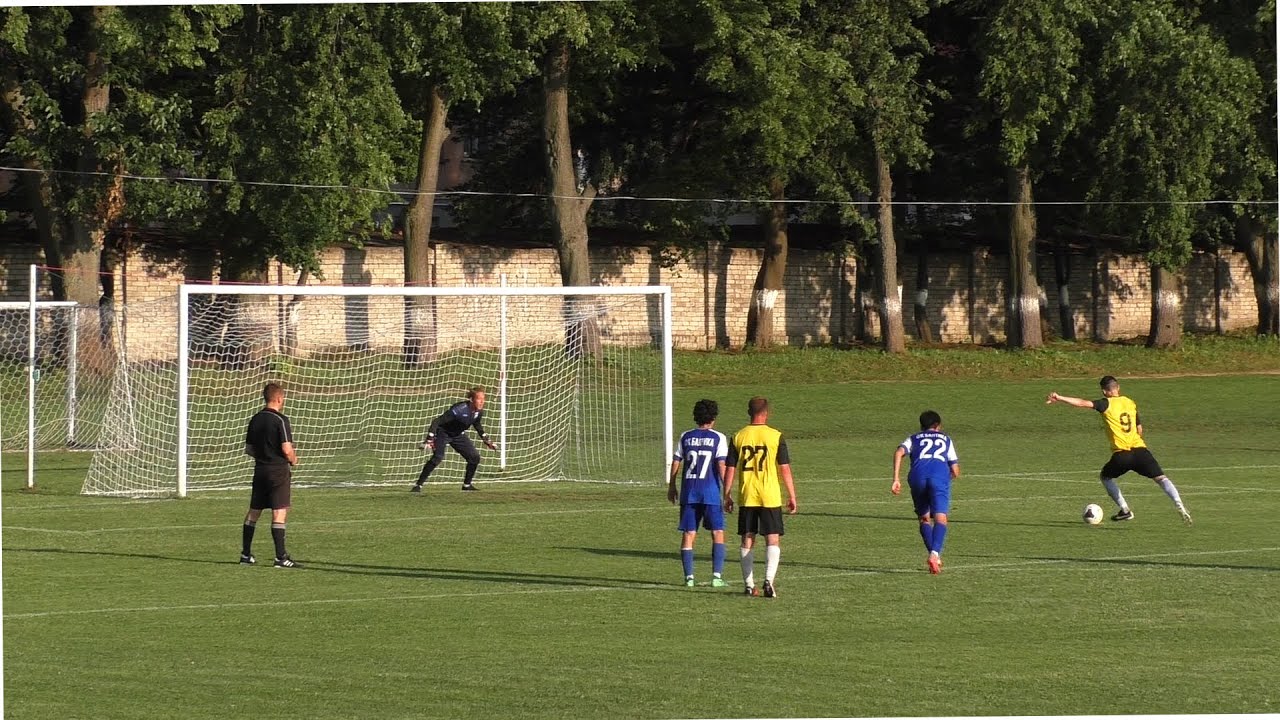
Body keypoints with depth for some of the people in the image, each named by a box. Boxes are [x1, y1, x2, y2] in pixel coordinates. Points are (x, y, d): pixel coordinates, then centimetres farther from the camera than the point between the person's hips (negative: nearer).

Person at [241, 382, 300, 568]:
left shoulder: (255, 419, 8)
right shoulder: (281, 420, -13)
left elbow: (249, 449, 13)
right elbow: (287, 449, -19)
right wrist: (293, 460, 1)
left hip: (260, 469, 7)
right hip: (279, 471, -7)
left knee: (253, 511, 14)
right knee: (279, 513, -7)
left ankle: (246, 554, 20)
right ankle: (281, 557, -11)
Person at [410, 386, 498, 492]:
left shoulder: (479, 411, -11)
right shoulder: (460, 409, -34)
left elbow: (477, 425, 15)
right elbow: (437, 422, -33)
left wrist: (487, 441, 15)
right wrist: (429, 440, -40)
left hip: (458, 435, 7)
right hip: (443, 432, -7)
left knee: (474, 457, -2)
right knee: (438, 457, -27)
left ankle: (467, 485, 18)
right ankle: (418, 485, -22)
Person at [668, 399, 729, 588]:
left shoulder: (686, 437, 7)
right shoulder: (718, 438, -2)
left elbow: (676, 462, 9)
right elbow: (722, 465, -9)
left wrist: (672, 487, 20)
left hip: (689, 490, 3)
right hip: (710, 490, -3)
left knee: (688, 534, 6)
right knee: (718, 533, 5)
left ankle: (689, 576, 1)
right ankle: (717, 576, -3)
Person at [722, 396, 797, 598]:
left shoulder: (738, 437, 2)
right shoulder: (776, 437, -5)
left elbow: (730, 469, 4)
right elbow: (785, 469, -5)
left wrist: (727, 496, 13)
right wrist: (792, 496, 2)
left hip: (746, 497, 2)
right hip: (770, 497, -2)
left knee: (747, 540, 10)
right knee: (773, 539, 1)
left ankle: (749, 584, 10)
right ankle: (769, 579, -16)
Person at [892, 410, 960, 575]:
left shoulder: (914, 439, 29)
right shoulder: (946, 440, 31)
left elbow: (899, 452, 6)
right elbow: (955, 472, 24)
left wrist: (896, 479, 1)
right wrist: (951, 476, 47)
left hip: (918, 476, 1)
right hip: (940, 476, -1)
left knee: (924, 519, 18)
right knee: (940, 518, -9)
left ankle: (933, 555, 5)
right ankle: (935, 553, -32)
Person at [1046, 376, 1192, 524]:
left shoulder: (1106, 404, 2)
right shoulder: (1131, 403, 17)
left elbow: (1083, 403, -11)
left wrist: (1059, 398, -14)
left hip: (1121, 454, -3)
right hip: (1140, 449, 3)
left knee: (1105, 477, 23)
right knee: (1161, 478, 2)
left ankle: (1125, 510, 16)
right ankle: (1179, 506, -18)